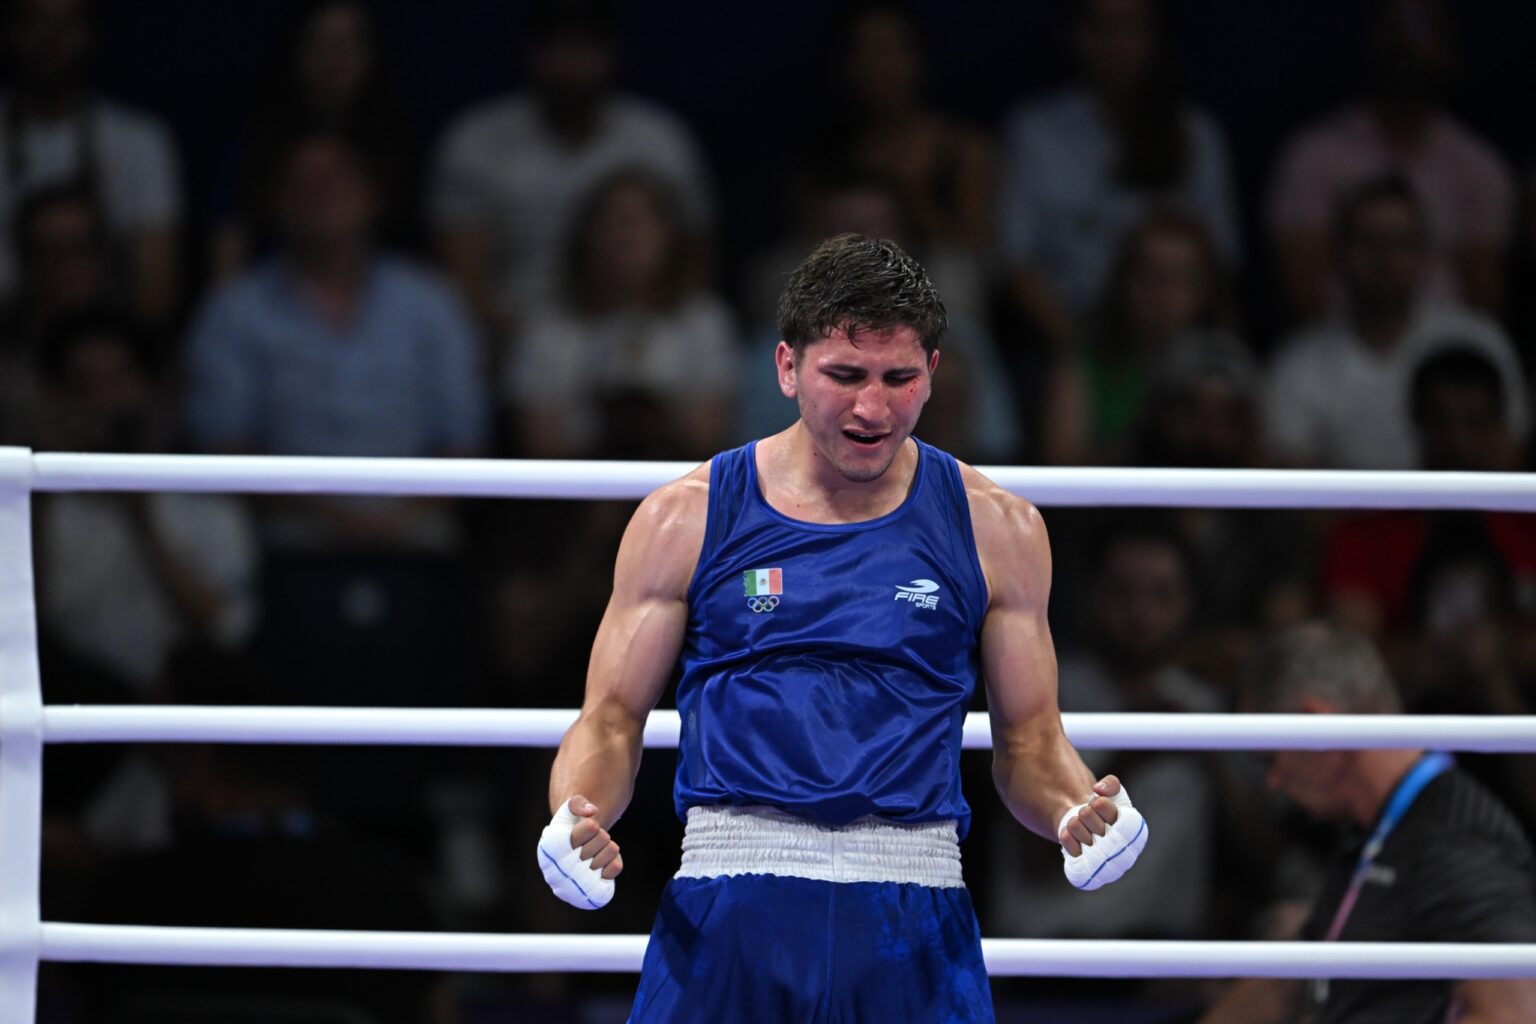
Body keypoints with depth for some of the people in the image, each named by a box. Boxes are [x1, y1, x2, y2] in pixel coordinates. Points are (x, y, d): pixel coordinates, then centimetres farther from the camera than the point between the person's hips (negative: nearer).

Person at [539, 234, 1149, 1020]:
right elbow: (612, 722, 9)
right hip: (726, 916, -1)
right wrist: (576, 820, -13)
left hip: (913, 923, 1)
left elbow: (1031, 743, 13)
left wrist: (1078, 811, -10)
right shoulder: (686, 519, 6)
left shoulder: (995, 530, 9)